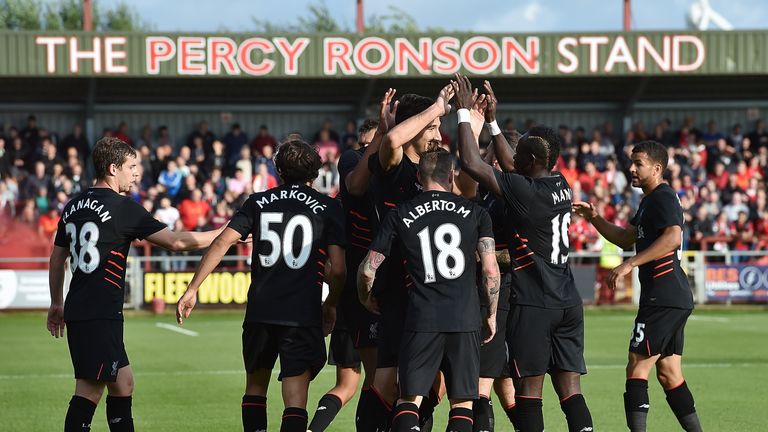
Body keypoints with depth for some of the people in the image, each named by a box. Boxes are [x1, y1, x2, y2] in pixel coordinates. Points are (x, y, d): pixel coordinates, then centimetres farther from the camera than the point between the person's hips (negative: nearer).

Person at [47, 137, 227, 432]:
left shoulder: (73, 206, 13)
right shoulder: (122, 208, -10)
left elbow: (57, 258, 21)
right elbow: (177, 242, -11)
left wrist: (57, 303, 31)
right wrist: (225, 233, -2)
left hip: (76, 311, 9)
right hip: (100, 316, -9)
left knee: (123, 383, 15)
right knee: (90, 389, -9)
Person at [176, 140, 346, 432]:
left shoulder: (258, 202, 10)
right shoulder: (328, 207, 4)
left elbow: (222, 243, 0)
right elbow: (338, 269, 0)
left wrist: (192, 289, 2)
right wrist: (331, 306, 18)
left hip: (260, 311, 2)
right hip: (303, 314, -2)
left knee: (255, 386, 22)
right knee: (295, 402, -4)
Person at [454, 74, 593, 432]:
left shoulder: (525, 191, -15)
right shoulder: (561, 186, 7)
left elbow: (471, 163, -13)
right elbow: (510, 166, 24)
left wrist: (464, 112, -4)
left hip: (533, 304, -7)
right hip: (568, 303, 7)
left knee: (529, 390, -1)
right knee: (570, 390, 4)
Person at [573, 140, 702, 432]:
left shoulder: (663, 197, -11)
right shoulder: (650, 200, 21)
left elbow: (672, 237, -28)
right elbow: (626, 239, 29)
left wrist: (630, 264, -30)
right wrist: (594, 218, 16)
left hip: (663, 297, -10)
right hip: (676, 299, 10)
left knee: (637, 368, -10)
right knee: (669, 375, 12)